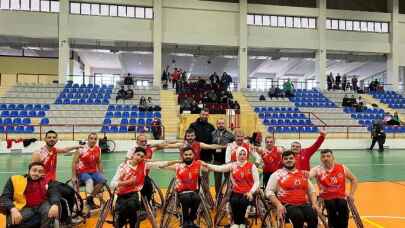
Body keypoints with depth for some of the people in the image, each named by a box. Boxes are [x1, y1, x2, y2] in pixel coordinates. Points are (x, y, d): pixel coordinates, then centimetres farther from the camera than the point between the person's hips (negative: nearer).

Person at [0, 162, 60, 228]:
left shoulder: (46, 181, 10)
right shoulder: (15, 179, 8)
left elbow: (54, 193, -4)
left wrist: (55, 205, -28)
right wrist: (13, 209, -22)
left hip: (42, 206, 0)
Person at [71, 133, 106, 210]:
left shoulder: (98, 150, 2)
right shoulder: (81, 149, -11)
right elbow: (74, 162, -8)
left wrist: (101, 175, 7)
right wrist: (74, 176, -12)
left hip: (93, 172, 4)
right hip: (82, 172, -4)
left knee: (103, 180, -23)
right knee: (90, 181, -35)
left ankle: (90, 197, -11)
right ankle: (89, 199, -29)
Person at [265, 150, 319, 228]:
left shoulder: (304, 174, 16)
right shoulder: (277, 174, 3)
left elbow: (311, 190, 21)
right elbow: (268, 191, -2)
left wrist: (314, 204, 4)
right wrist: (278, 205, -13)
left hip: (304, 204, 4)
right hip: (288, 206, -3)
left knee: (314, 216, -27)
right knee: (298, 216, -33)